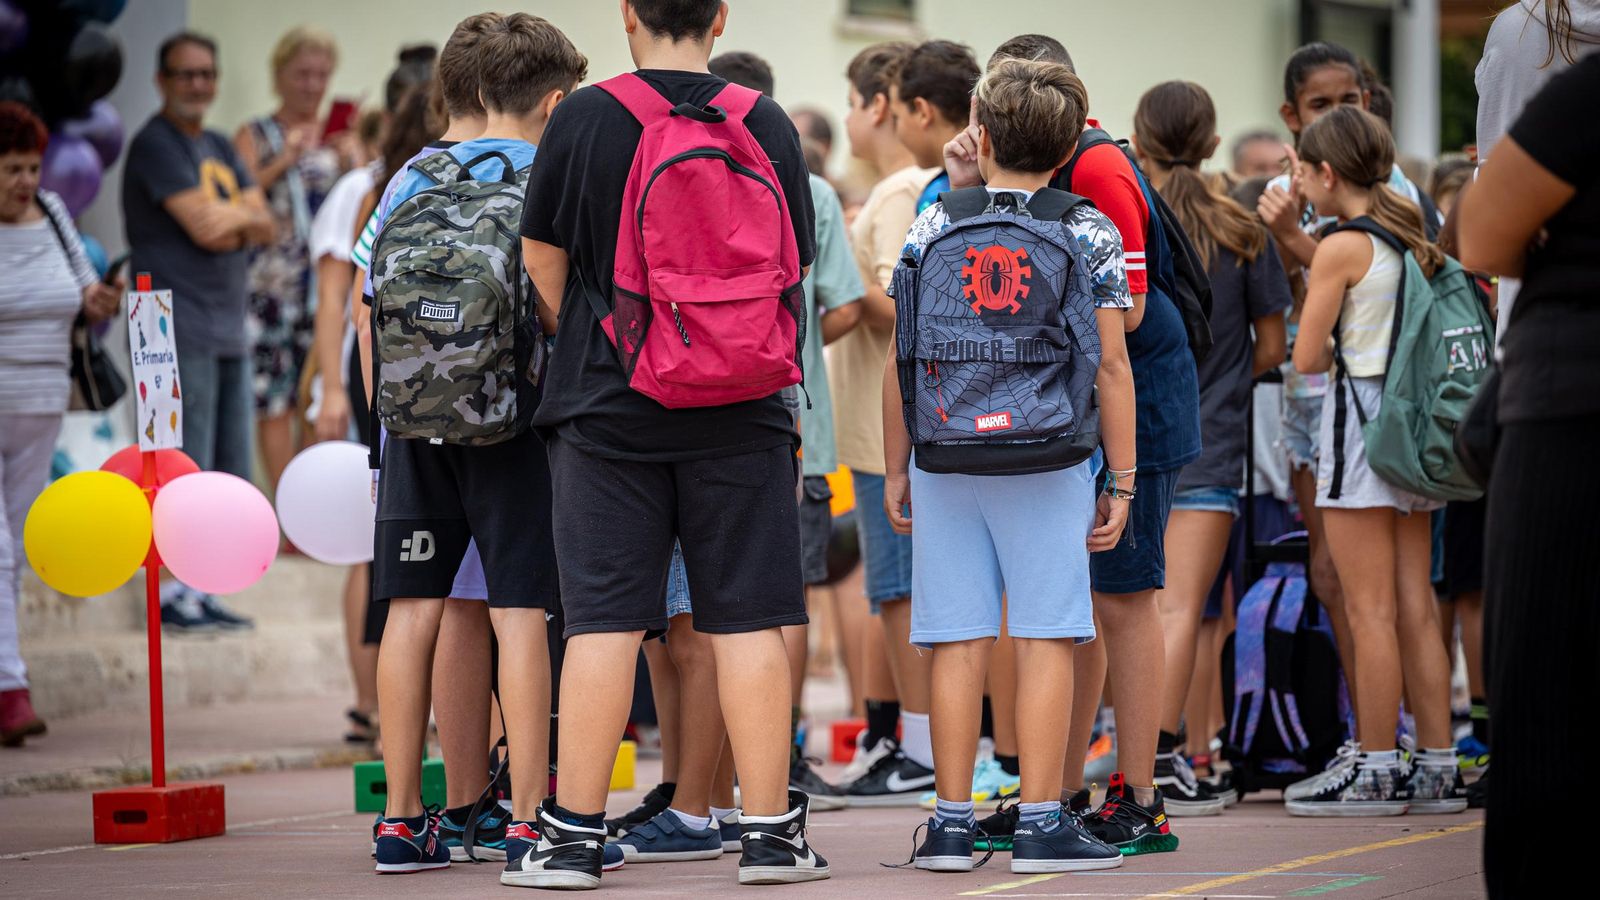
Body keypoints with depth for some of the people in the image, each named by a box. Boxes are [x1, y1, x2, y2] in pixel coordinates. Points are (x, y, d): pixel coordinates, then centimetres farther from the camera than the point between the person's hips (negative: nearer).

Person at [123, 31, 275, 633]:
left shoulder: (219, 149, 19)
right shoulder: (156, 144, -7)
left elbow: (265, 227, 12)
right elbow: (204, 225, -17)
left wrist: (230, 220, -8)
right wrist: (243, 216, 2)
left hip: (229, 330, 9)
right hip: (180, 330, -9)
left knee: (229, 477, 10)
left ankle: (198, 590, 15)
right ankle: (173, 594, -6)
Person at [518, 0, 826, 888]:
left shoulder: (583, 118, -4)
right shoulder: (767, 124, 0)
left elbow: (542, 263, 2)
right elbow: (793, 269, 8)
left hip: (607, 406, -1)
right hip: (739, 414, 1)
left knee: (602, 620, 1)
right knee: (746, 620, 4)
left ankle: (574, 834, 2)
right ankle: (770, 830, 6)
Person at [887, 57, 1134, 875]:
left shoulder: (934, 225, 5)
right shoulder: (1089, 233, 1)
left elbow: (903, 359, 5)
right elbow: (1110, 364, -2)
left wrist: (895, 468, 14)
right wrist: (1121, 482, 4)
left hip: (945, 463, 2)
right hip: (1047, 466, -2)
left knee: (958, 643, 4)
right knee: (1045, 640, 0)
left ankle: (952, 822, 5)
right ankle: (1041, 823, -1)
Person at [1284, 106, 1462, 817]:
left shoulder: (1342, 248, -12)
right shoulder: (1409, 238, 10)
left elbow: (1306, 358, -10)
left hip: (1361, 419, -8)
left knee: (1369, 611, -3)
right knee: (1415, 607, 9)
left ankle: (1375, 771, -1)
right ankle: (1437, 769, 10)